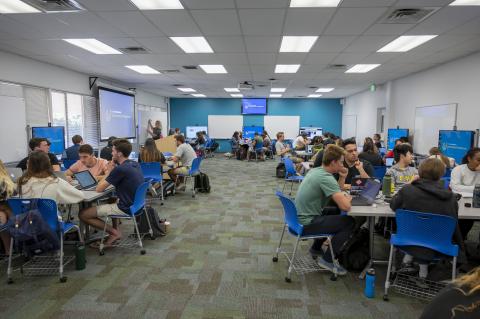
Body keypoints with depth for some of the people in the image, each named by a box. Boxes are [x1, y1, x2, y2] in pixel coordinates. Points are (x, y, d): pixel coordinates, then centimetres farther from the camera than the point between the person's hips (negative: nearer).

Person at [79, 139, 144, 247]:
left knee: (83, 215, 0)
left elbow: (99, 189, -14)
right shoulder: (135, 164, 5)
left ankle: (114, 232, 2)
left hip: (126, 208, -9)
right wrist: (113, 170, 3)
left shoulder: (120, 169, -21)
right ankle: (115, 229, 25)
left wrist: (109, 171, -2)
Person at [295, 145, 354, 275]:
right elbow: (345, 206, -28)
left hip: (300, 218, 10)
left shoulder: (316, 170, 6)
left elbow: (335, 193, 16)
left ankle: (316, 248, 34)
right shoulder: (326, 177, -23)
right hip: (307, 225, -10)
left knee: (334, 213, 29)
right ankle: (327, 259, 4)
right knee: (349, 222, -2)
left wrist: (342, 177, 1)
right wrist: (348, 199, -6)